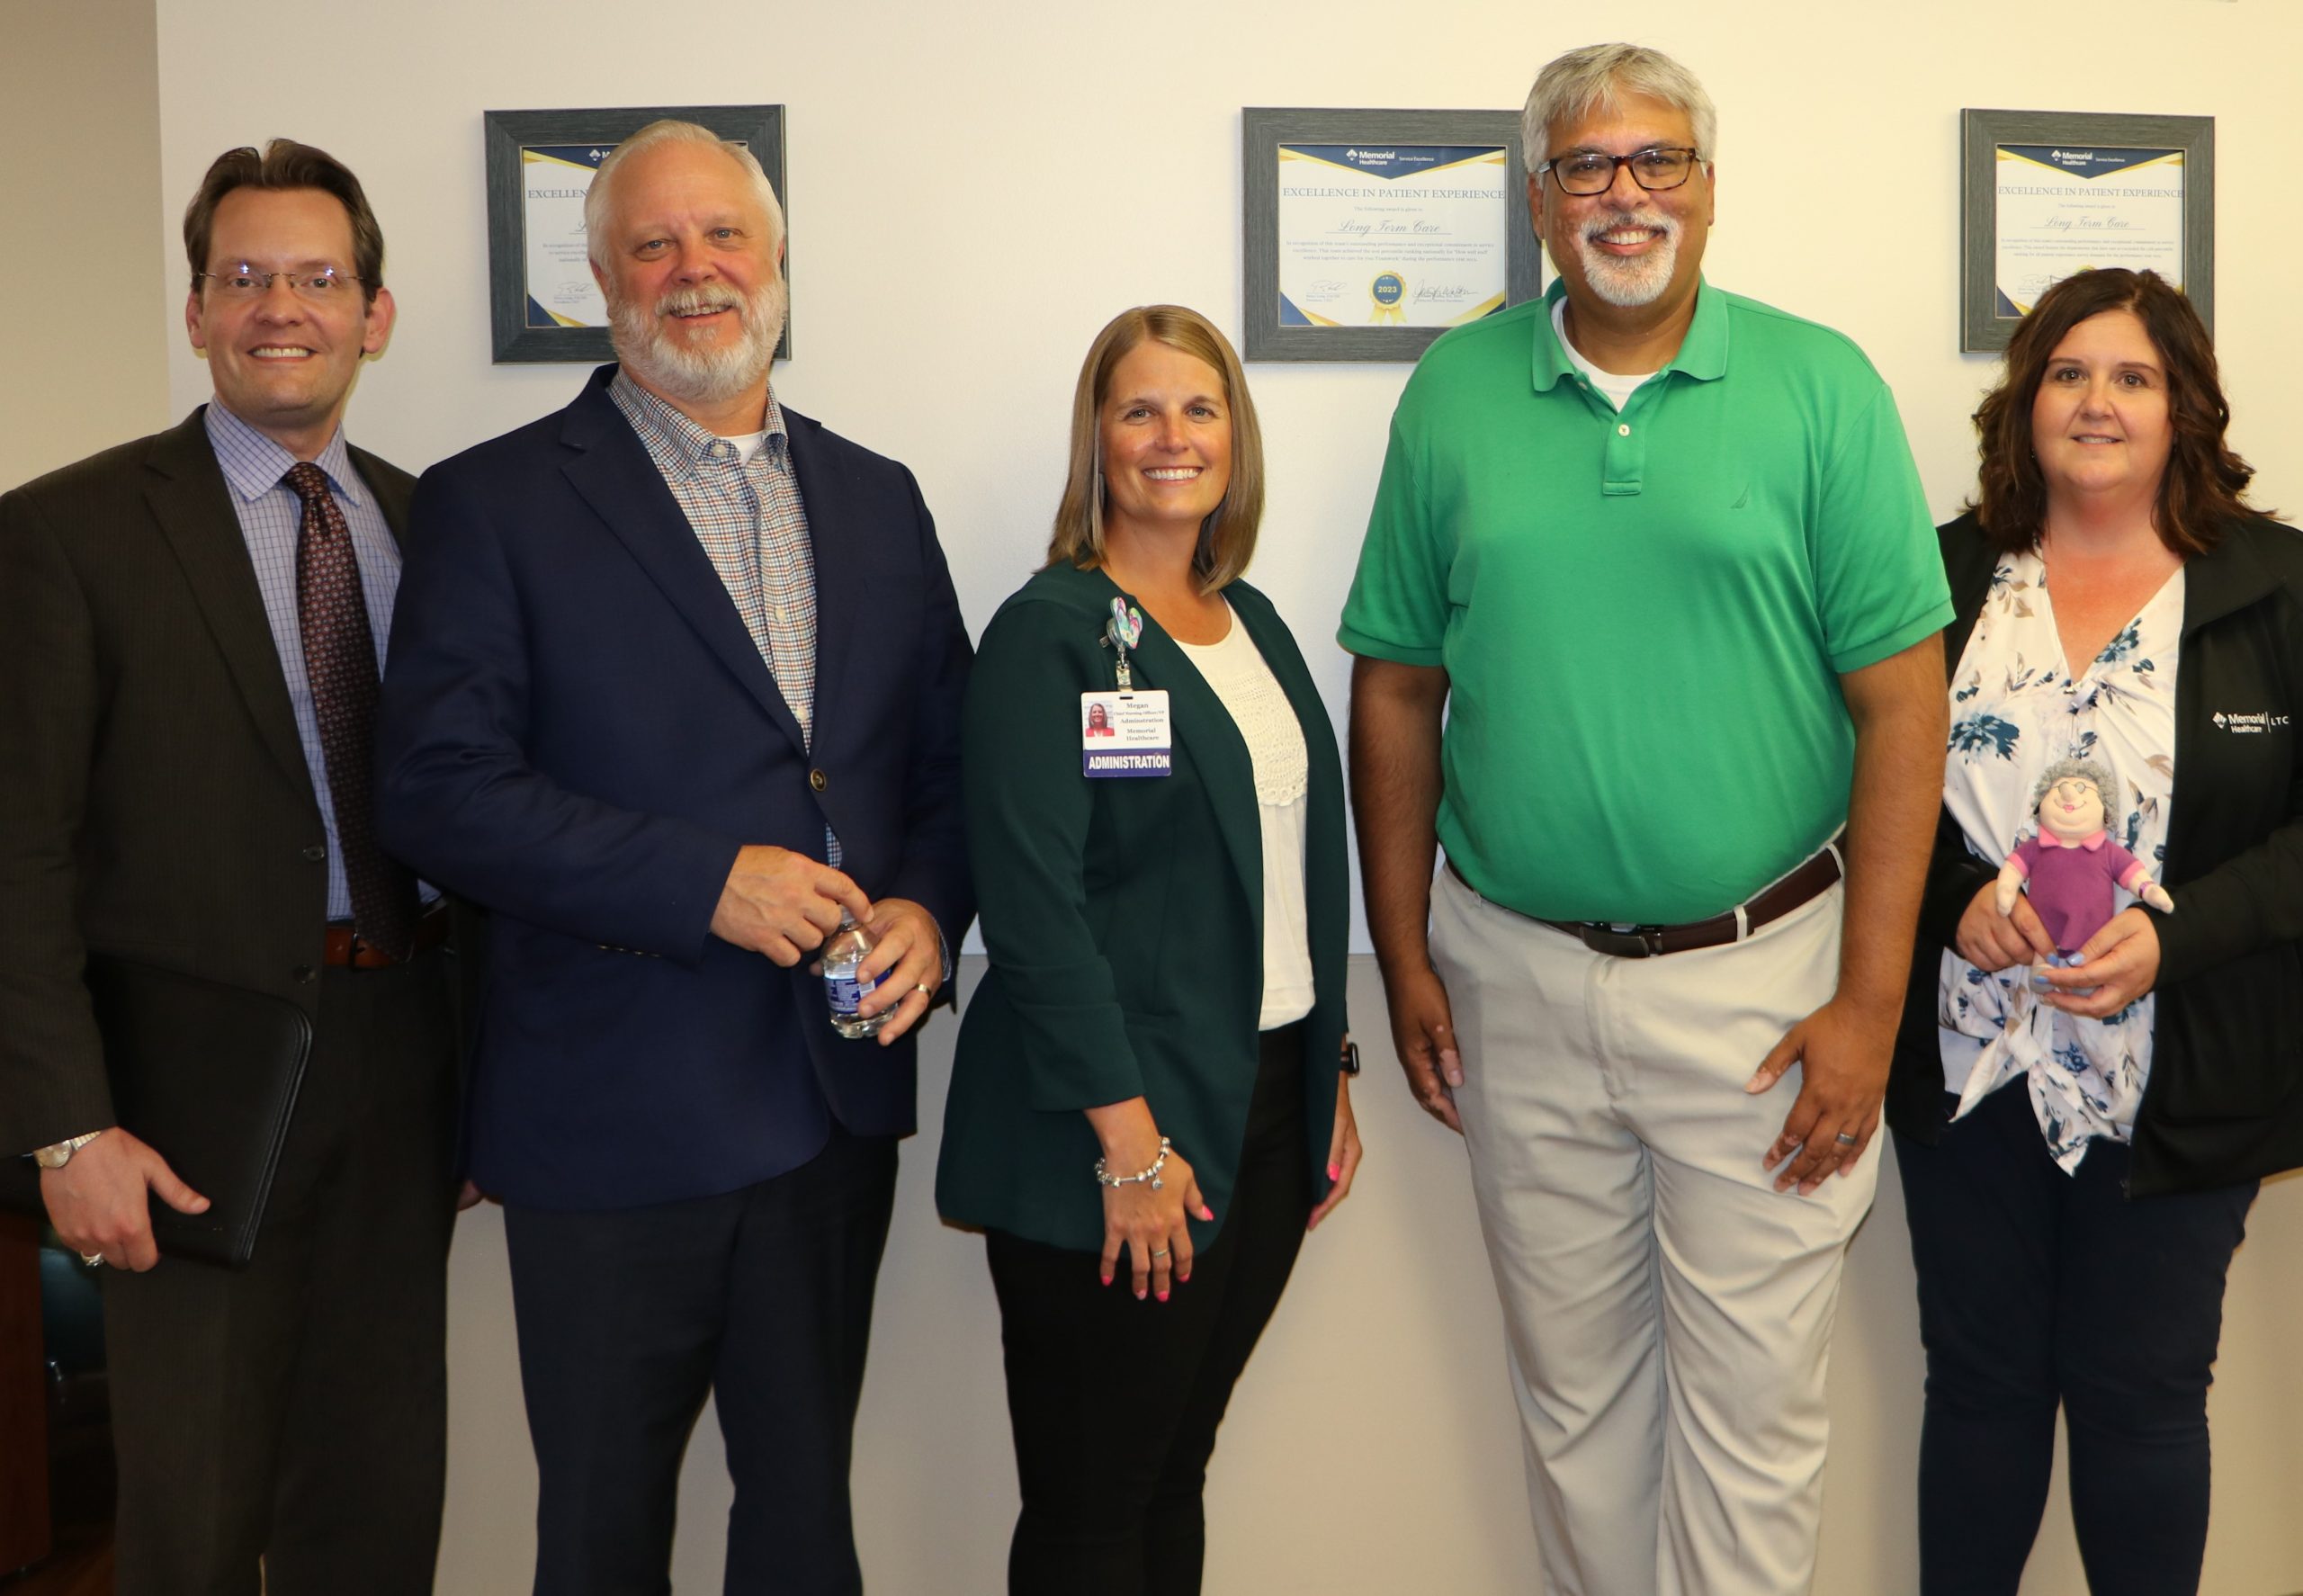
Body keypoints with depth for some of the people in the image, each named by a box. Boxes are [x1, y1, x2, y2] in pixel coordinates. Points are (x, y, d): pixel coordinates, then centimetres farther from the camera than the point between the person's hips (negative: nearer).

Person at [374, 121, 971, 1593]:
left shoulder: (877, 498, 10)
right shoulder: (498, 501, -5)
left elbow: (949, 760, 13)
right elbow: (440, 791, -13)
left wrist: (928, 908, -7)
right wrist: (704, 882, -20)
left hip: (837, 1100, 4)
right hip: (616, 1111, -4)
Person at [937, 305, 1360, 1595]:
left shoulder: (1254, 623, 13)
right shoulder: (1050, 632, -10)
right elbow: (1035, 902, -17)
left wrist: (1330, 1079, 14)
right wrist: (1131, 1141, -19)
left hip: (1266, 1111, 7)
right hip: (1117, 1137, -6)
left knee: (1178, 1473, 16)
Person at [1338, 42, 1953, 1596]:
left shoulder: (1820, 387, -3)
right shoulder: (1455, 394, 3)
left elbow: (1900, 700, -5)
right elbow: (1397, 691, 7)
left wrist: (1870, 1001, -10)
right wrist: (1405, 959, 4)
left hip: (1758, 978, -2)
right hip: (1519, 976, 2)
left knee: (1752, 1414, 8)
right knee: (1574, 1395, 17)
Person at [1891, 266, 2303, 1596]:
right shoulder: (1941, 579, 3)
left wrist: (2174, 935, -19)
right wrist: (1955, 901, -14)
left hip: (2182, 1079, -1)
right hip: (1969, 1066, 1)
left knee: (2142, 1391, 10)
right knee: (1980, 1378, 13)